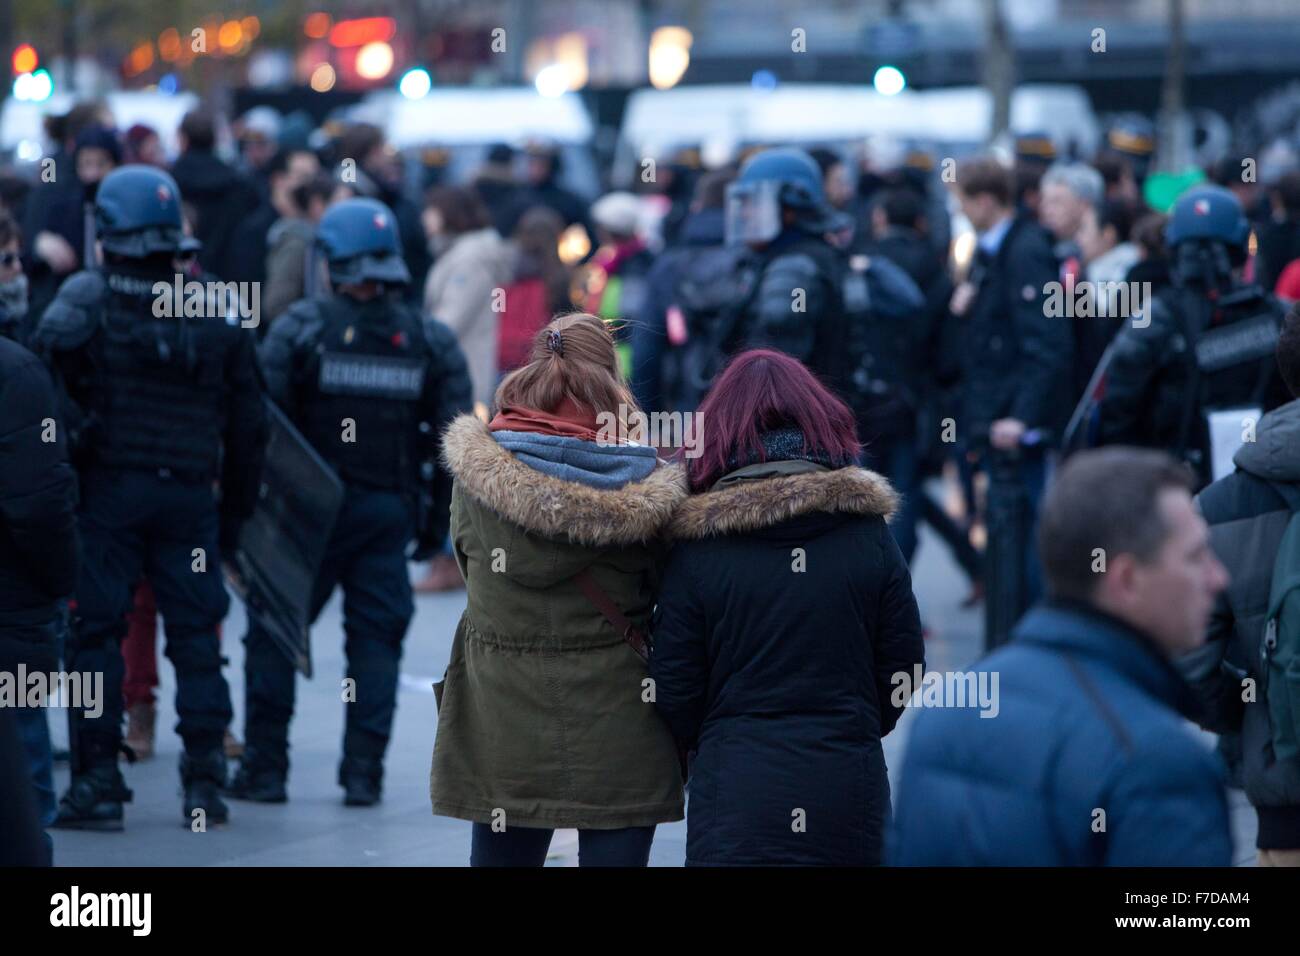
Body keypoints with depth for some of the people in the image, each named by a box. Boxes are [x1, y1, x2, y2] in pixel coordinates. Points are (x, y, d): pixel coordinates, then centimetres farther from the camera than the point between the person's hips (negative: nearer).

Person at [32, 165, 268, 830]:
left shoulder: (84, 299, -4)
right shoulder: (216, 313, 7)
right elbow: (248, 420, 9)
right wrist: (235, 509, 17)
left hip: (107, 491, -3)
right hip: (189, 494, 3)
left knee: (96, 630, 3)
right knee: (195, 632, 10)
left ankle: (97, 781, 0)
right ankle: (204, 780, 7)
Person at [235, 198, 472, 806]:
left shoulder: (300, 328, -7)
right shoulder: (430, 343, 3)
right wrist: (436, 521, 10)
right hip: (391, 511, 3)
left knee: (274, 635, 7)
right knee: (376, 639, 9)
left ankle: (264, 769, 7)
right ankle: (364, 773, 6)